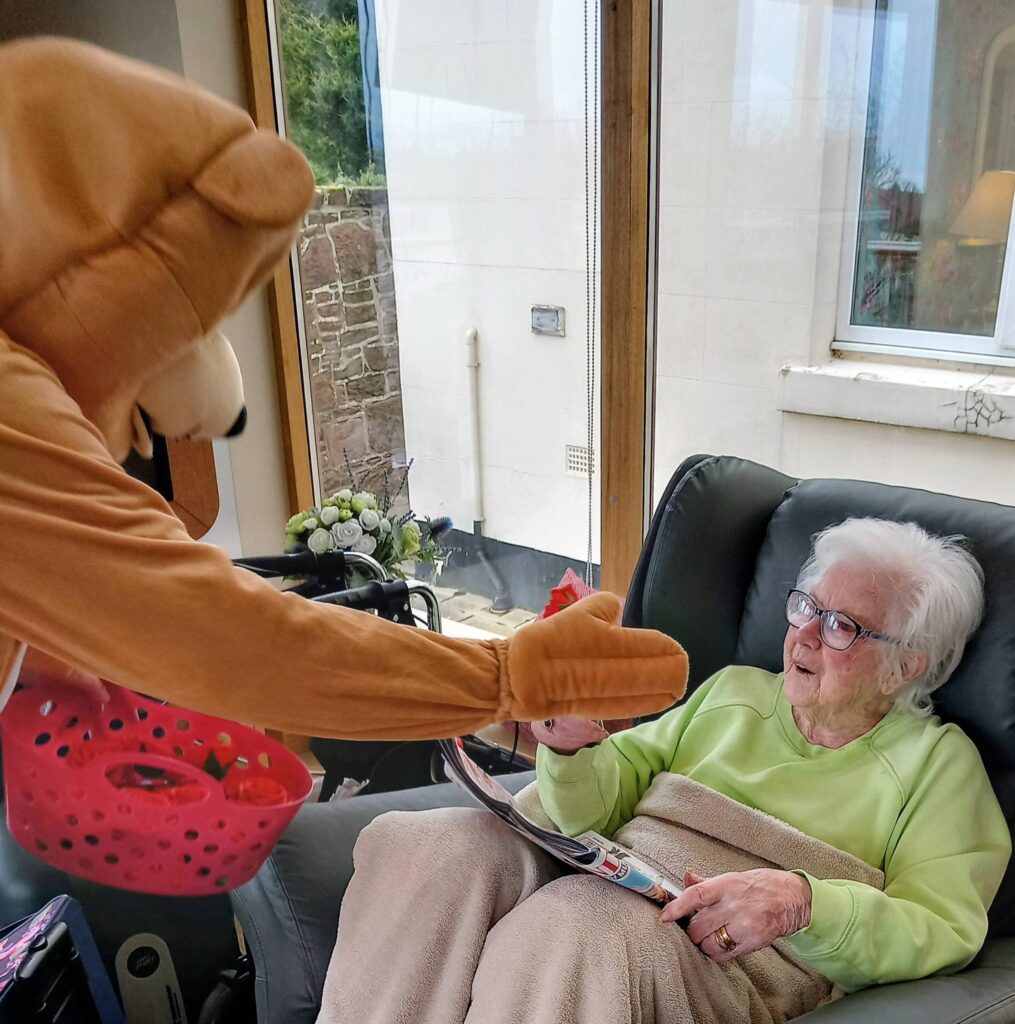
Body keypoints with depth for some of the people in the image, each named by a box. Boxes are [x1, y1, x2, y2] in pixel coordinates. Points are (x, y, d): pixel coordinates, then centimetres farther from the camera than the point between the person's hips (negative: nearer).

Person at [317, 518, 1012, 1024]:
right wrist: (573, 749, -7)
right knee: (431, 844, -24)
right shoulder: (733, 689, 21)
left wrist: (805, 902, -20)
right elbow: (605, 797, 16)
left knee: (578, 917, -38)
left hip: (744, 963, -4)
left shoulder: (938, 758, 10)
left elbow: (946, 929, -3)